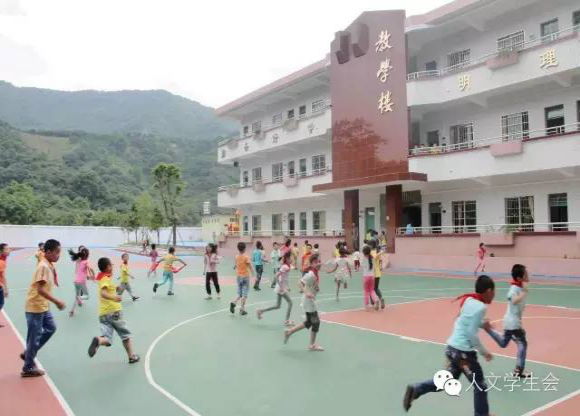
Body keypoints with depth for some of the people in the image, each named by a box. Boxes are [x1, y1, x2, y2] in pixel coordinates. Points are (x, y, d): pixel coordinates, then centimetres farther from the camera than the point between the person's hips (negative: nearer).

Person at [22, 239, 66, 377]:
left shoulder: (50, 266, 6)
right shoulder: (43, 266, -22)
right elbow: (41, 289, -27)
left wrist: (54, 302, 16)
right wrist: (57, 301, -27)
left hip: (43, 306, 9)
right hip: (35, 307, -9)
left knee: (51, 328, 16)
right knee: (35, 336, 1)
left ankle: (28, 353, 26)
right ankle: (28, 368, 15)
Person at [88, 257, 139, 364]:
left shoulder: (101, 278, 17)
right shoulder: (106, 278, -8)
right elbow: (103, 293, -27)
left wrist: (115, 288, 37)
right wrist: (113, 297, -44)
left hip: (102, 313, 7)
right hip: (113, 311, -7)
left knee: (107, 339, -4)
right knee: (125, 334, 12)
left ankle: (98, 341, -36)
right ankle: (132, 356, 19)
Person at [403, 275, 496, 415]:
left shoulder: (468, 300, 8)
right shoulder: (480, 307, -17)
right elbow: (472, 334, -19)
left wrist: (481, 323, 16)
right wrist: (484, 352, -9)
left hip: (452, 346, 8)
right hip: (464, 351, -8)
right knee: (480, 386, 11)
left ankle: (415, 389, 10)